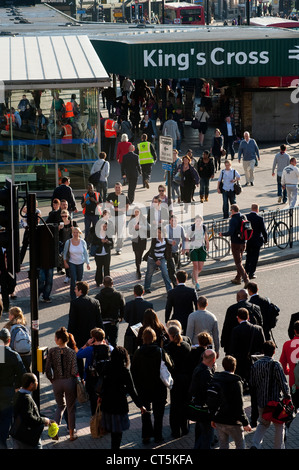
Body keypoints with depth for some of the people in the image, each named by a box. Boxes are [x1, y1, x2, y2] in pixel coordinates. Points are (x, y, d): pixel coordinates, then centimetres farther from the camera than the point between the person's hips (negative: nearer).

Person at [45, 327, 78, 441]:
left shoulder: (52, 351, -9)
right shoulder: (72, 352, -11)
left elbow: (47, 369, -10)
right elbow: (75, 371, -16)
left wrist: (52, 380, 5)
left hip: (57, 382, 1)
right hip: (70, 381, -1)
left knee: (60, 406, 24)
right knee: (71, 408, 14)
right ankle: (72, 434, 20)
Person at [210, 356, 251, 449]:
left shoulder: (214, 379, 2)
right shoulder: (236, 382, -17)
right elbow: (239, 405, -19)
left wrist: (213, 418, 19)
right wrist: (245, 423, -13)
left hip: (218, 421, 6)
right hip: (232, 422, -6)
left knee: (223, 446, 16)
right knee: (240, 445, 11)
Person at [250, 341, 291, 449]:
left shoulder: (255, 365, -1)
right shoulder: (276, 365, -17)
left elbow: (252, 384, 7)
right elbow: (283, 383, -14)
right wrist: (287, 396, -2)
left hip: (261, 401, 5)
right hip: (275, 401, -5)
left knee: (263, 424, 21)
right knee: (279, 426, 13)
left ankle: (255, 444, 4)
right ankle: (278, 447, 16)